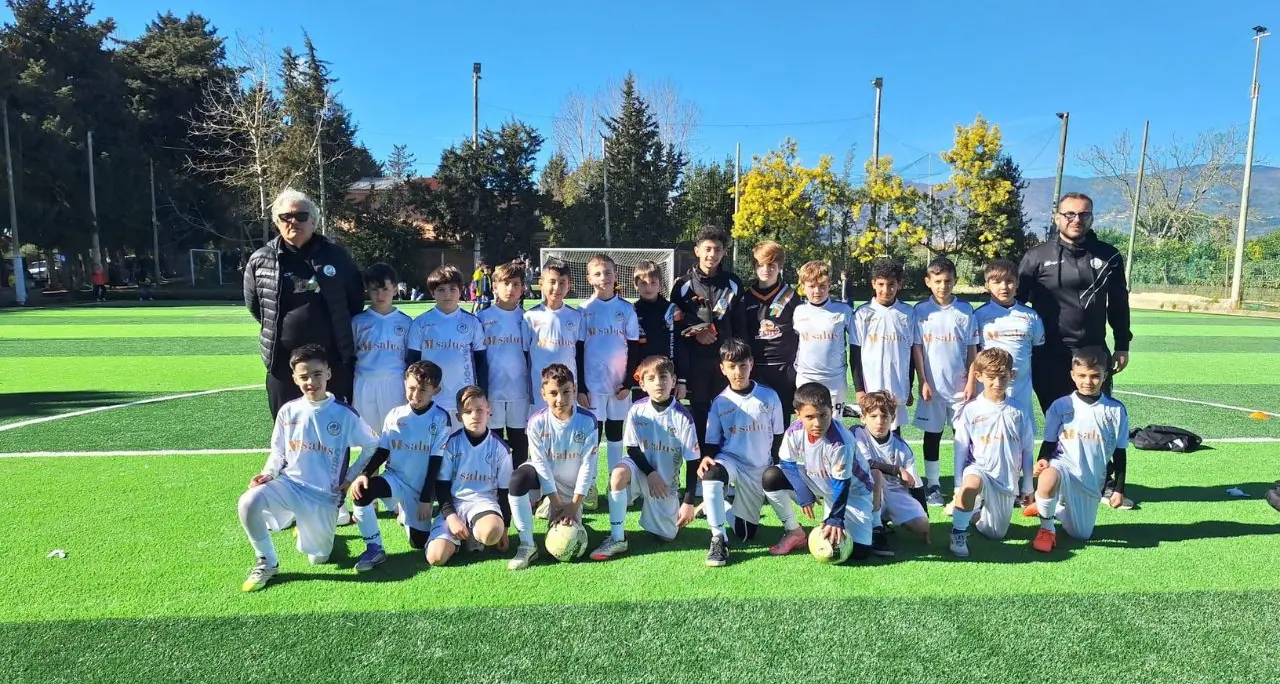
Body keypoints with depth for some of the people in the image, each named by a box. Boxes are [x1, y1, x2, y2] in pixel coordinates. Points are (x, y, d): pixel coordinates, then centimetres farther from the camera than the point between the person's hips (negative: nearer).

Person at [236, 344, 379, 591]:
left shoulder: (345, 414, -10)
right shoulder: (288, 411, -3)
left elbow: (372, 446, 1)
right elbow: (278, 451, 9)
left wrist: (352, 477, -5)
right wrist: (268, 473, -10)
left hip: (324, 495, -1)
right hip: (288, 483, 1)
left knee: (318, 559, 6)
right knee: (248, 503, -30)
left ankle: (314, 529, 42)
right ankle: (267, 563, -6)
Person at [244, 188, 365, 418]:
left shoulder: (336, 256, -1)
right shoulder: (260, 260, 0)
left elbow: (356, 298, 10)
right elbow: (254, 305, 13)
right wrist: (281, 329, 14)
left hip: (333, 361, 0)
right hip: (283, 362, 1)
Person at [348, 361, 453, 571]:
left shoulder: (441, 418, -11)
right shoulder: (395, 415, -1)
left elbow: (436, 462, -11)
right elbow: (382, 451, 2)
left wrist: (426, 499, -12)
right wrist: (364, 474, -18)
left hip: (420, 487, -1)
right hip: (395, 478, 1)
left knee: (419, 543, 2)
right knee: (361, 489, -31)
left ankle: (406, 516, 37)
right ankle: (374, 549, -15)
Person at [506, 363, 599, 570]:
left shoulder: (587, 421, -19)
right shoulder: (537, 421, -19)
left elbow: (588, 464, -17)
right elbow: (541, 463, -16)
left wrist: (574, 504, -18)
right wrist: (556, 502, -19)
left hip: (572, 484, 1)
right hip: (544, 476, -1)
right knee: (518, 479, -35)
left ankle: (550, 510, 31)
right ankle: (527, 546, -23)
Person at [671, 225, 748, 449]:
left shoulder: (733, 284, 5)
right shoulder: (684, 285, 0)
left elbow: (740, 325, 6)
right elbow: (675, 323, 3)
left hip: (726, 359, 1)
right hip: (695, 360, -1)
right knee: (698, 412, 6)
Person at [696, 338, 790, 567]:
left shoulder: (769, 397, -3)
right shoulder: (720, 403, -2)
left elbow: (779, 437, 4)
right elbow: (712, 442, 1)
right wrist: (706, 457, -20)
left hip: (762, 469, 0)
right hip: (731, 461, 0)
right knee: (711, 472, -36)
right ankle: (718, 539, -25)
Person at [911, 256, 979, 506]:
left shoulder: (965, 310, 1)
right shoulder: (920, 311, -1)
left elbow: (972, 349, 3)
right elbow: (916, 348, -1)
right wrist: (923, 382, -6)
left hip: (960, 386, 0)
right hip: (932, 386, 0)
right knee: (932, 435, 8)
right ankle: (932, 485, 18)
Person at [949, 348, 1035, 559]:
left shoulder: (1019, 411, -1)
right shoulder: (971, 410, -6)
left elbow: (1027, 451, 5)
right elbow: (961, 449, -3)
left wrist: (1027, 487, 8)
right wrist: (959, 486, -6)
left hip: (1007, 480, 3)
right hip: (979, 469, -3)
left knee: (995, 534, 9)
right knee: (971, 483, -40)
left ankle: (974, 513, 41)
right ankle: (959, 532, -18)